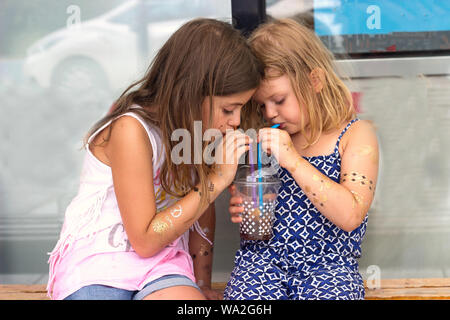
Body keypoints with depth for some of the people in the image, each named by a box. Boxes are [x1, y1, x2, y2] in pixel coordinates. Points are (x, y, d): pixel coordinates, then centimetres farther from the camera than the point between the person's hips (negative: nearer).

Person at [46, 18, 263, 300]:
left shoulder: (201, 127, 0)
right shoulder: (131, 129, -20)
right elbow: (145, 240, -19)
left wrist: (202, 284, 11)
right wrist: (217, 179, -19)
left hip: (161, 263, 4)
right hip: (97, 262, -4)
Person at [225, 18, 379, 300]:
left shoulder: (356, 134, -2)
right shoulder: (267, 137, 12)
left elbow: (350, 216, -15)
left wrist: (293, 160, -20)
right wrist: (242, 208, 2)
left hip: (329, 266, -3)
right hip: (261, 259, 3)